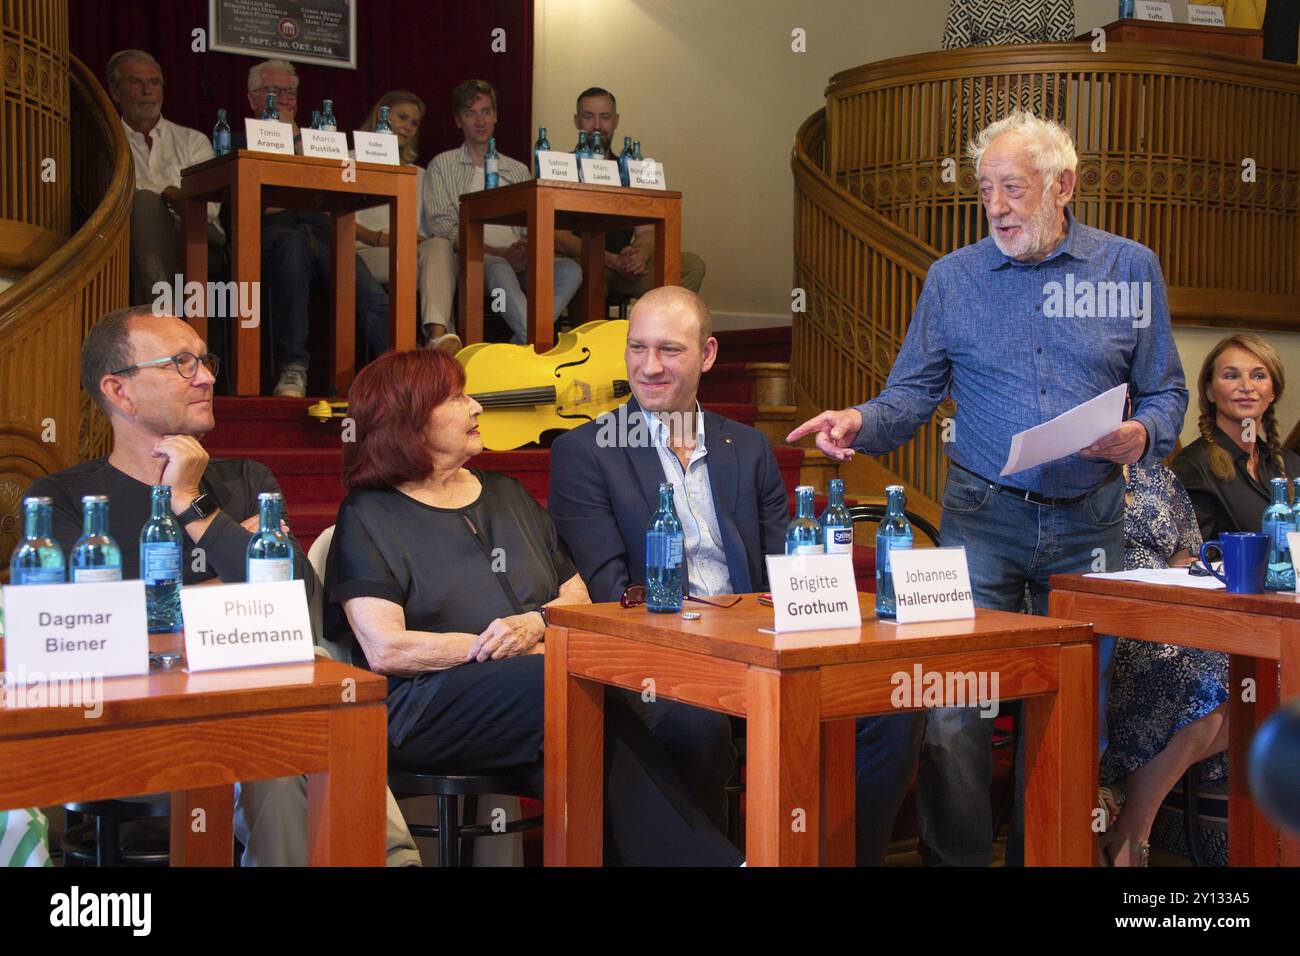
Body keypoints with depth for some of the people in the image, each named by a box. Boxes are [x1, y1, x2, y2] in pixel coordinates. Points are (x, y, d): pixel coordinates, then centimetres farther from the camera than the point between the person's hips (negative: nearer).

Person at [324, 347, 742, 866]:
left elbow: (577, 596, 18)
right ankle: (705, 855, -33)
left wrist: (535, 622, -6)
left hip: (542, 688, 5)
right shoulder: (369, 517, 5)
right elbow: (385, 650, -8)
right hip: (426, 710, -5)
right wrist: (505, 647, -9)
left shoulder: (507, 496, 23)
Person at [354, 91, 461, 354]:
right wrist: (381, 238, -13)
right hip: (365, 253, -3)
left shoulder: (418, 175, 33)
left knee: (439, 245, -33)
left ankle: (437, 333, -56)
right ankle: (442, 334, -53)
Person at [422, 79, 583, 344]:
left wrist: (527, 250, -8)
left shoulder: (518, 170, 27)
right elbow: (442, 227, -1)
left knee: (571, 270, -27)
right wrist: (498, 253, -14)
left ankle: (521, 345, -37)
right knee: (500, 269, -40)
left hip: (517, 261, 4)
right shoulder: (442, 166, 14)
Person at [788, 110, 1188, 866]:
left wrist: (1141, 436, -14)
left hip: (1089, 521, 1)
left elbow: (1166, 393, 7)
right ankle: (955, 858, 5)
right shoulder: (954, 278, 5)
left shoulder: (1132, 270, 4)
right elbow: (914, 394, 3)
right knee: (956, 702, -7)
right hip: (984, 514, -1)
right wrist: (862, 424, -17)